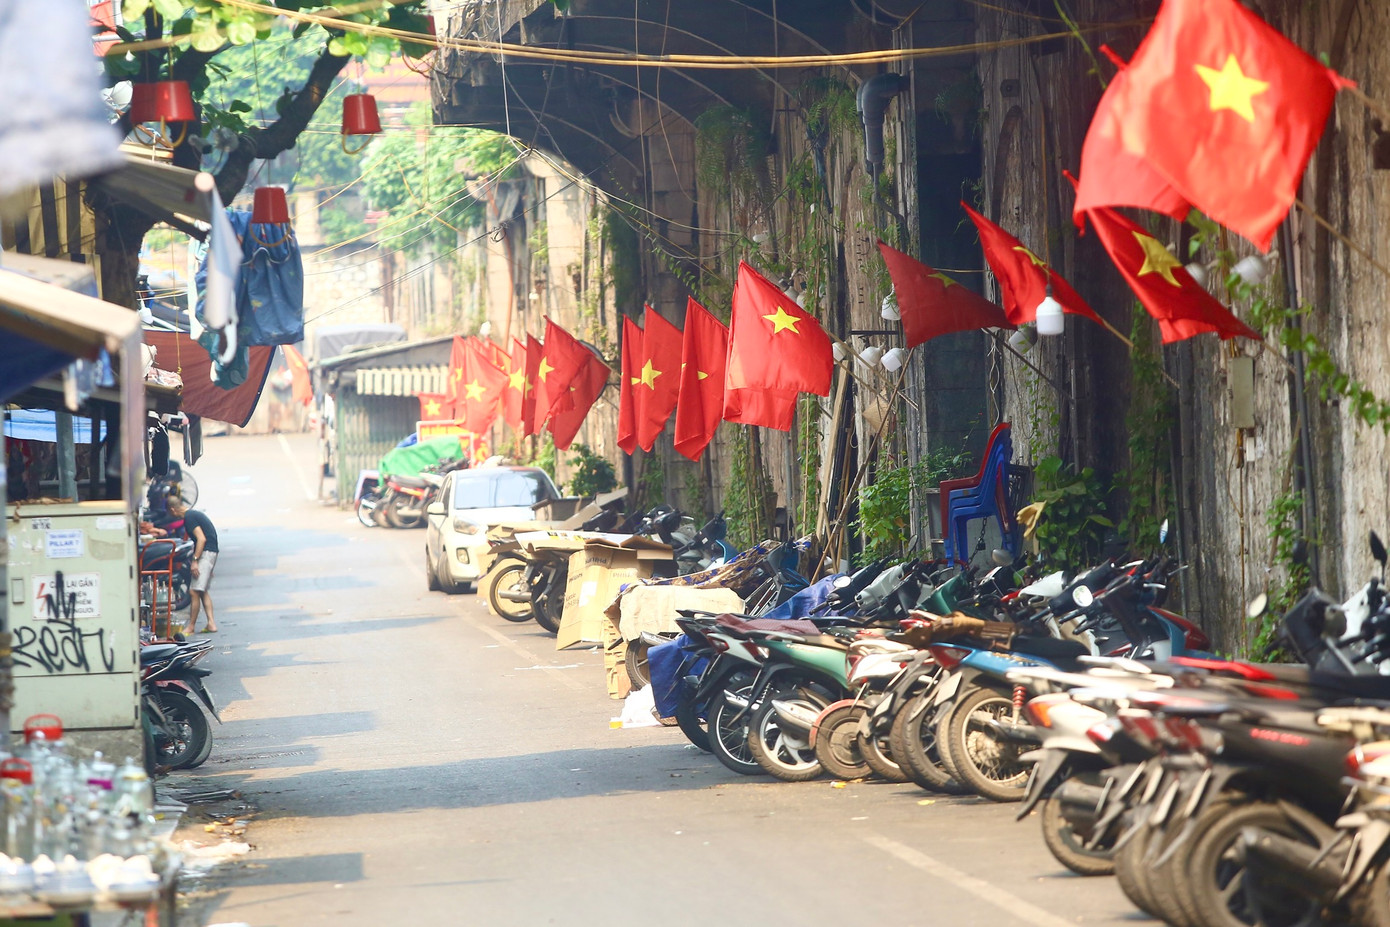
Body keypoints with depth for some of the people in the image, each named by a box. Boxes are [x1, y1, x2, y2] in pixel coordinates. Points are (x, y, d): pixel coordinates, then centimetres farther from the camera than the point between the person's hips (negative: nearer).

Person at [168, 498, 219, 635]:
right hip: (211, 552, 11)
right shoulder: (194, 513, 17)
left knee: (195, 591, -8)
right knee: (204, 591, 14)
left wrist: (195, 560, -21)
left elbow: (202, 539, -21)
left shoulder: (189, 517, -13)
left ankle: (191, 627, -6)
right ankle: (211, 623, 11)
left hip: (205, 553, -11)